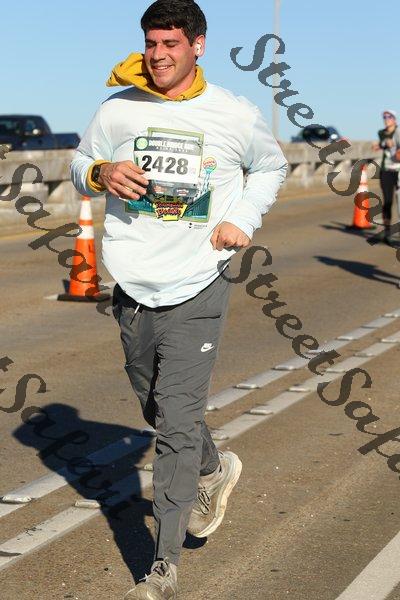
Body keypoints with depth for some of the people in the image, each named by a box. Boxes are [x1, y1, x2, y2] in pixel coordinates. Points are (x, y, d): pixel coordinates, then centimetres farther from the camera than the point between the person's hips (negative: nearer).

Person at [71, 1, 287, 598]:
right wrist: (102, 173, -10)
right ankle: (215, 469, 50)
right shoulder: (117, 110, 0)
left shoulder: (236, 116, -2)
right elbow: (80, 163, 14)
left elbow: (271, 165, 17)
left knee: (176, 423, -9)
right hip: (132, 290, 4)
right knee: (160, 410, 19)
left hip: (197, 289, -3)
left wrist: (244, 218, 0)